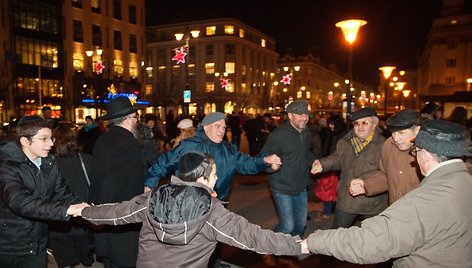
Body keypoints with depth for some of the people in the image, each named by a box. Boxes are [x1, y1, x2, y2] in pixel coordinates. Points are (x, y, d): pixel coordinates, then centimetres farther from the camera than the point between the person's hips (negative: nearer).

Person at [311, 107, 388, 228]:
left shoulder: (382, 145, -19)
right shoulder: (345, 142, -2)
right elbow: (338, 158, 13)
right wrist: (323, 164, -4)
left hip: (372, 203, -3)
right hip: (346, 200, 3)